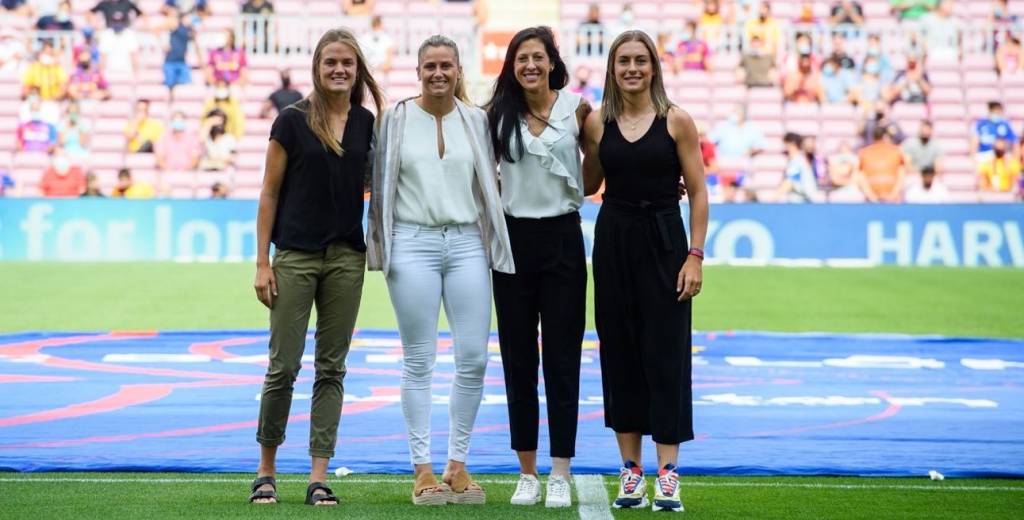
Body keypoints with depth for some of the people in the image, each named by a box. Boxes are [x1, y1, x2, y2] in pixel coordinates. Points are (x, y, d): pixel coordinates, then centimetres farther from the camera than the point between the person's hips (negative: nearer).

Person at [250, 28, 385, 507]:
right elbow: (270, 193, -2)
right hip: (296, 256, -3)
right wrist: (262, 261, -6)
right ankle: (266, 470, 14)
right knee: (284, 365, -2)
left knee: (332, 368, 4)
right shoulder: (292, 121, -4)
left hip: (346, 256, 3)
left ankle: (319, 477, 8)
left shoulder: (367, 123, 5)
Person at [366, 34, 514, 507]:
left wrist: (492, 240, 8)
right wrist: (380, 245, 2)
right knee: (419, 361, 1)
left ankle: (458, 464, 12)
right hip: (412, 242, -2)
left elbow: (490, 183, 15)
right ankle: (423, 469, 7)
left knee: (474, 358, -1)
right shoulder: (396, 119, 3)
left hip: (467, 242, 2)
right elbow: (381, 181, 5)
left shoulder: (476, 121, 9)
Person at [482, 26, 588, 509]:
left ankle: (559, 474, 5)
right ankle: (527, 473, 13)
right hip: (515, 238, 2)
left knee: (562, 358, -1)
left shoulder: (575, 108, -1)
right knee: (517, 358, 5)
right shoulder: (498, 115, 2)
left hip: (561, 238, -2)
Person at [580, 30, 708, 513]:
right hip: (612, 241, 3)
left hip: (662, 241, -3)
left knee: (665, 353, -3)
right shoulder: (597, 123, 4)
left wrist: (695, 255, -10)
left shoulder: (676, 121, -3)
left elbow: (698, 192, -3)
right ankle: (630, 469, 14)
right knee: (619, 352, 6)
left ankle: (667, 474, -1)